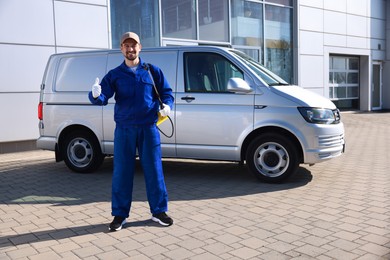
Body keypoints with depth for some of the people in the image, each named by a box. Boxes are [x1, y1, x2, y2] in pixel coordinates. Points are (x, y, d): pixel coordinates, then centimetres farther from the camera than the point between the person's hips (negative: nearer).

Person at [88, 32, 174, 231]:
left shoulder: (152, 71, 8)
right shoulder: (114, 75, 7)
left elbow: (166, 92, 11)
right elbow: (103, 98, -4)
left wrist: (167, 105, -11)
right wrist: (96, 95, -28)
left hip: (148, 128, 0)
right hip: (124, 129, 0)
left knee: (153, 170, 5)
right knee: (121, 173, 4)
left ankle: (159, 211, 18)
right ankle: (120, 215, 16)